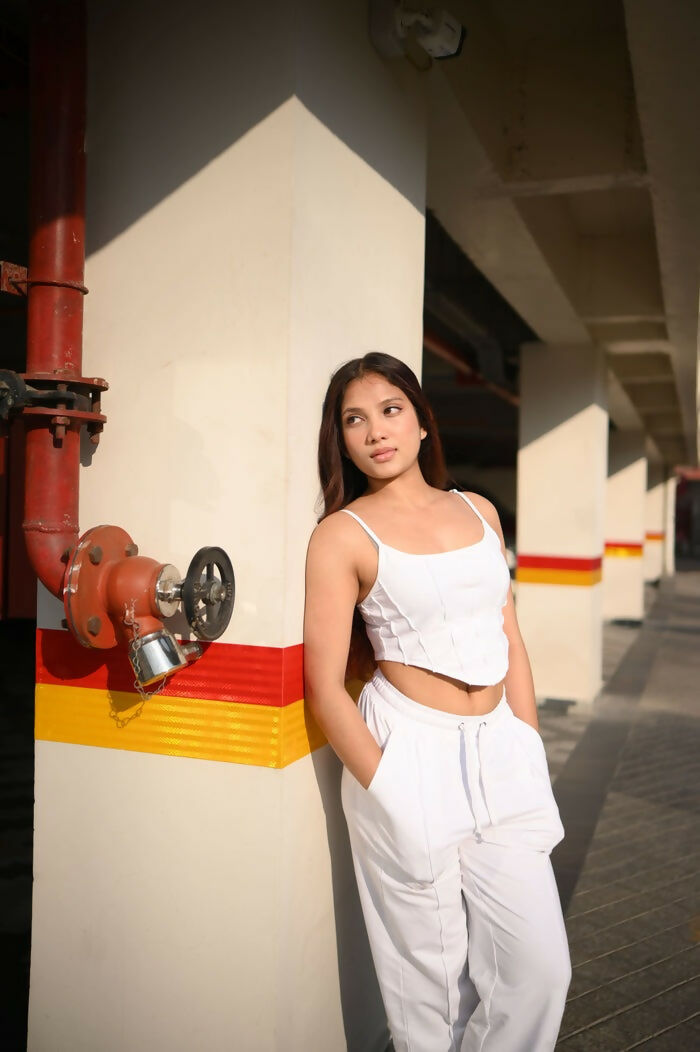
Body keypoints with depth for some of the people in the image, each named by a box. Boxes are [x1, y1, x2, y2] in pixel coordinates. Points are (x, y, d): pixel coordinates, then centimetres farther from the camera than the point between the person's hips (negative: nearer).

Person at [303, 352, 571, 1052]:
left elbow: (510, 643, 14)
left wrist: (531, 753, 9)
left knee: (541, 967, 7)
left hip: (499, 751, 5)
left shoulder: (479, 512, 10)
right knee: (431, 975, 7)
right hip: (408, 754, -4)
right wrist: (388, 797, -10)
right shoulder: (342, 535, -6)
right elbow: (324, 688, -8)